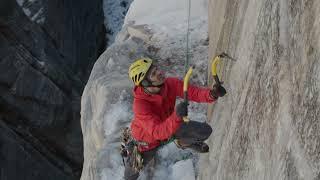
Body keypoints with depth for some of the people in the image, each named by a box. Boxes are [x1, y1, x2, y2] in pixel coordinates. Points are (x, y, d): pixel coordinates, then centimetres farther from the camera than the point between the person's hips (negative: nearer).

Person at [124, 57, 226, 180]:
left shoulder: (171, 83, -29)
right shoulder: (140, 104, -44)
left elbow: (194, 92, -28)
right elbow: (157, 132, -51)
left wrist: (211, 94, -51)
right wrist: (176, 117, -68)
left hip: (169, 125, 4)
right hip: (148, 138, -4)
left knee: (205, 131, 2)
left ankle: (182, 142, 36)